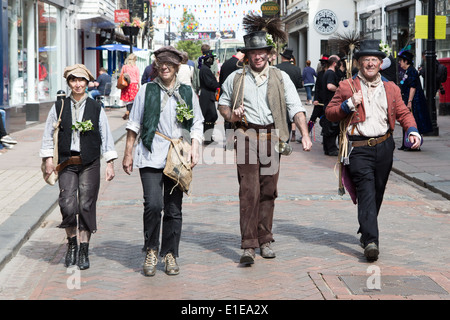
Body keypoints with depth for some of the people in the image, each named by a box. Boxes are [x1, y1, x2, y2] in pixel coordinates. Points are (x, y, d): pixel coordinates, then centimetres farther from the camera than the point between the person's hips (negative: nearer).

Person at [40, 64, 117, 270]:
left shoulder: (96, 108, 5)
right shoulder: (59, 107, 6)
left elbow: (106, 137, 8)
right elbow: (48, 135, 10)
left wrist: (110, 163, 3)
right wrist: (48, 160, 2)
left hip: (89, 163, 0)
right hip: (66, 163, 0)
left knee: (86, 205, -2)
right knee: (68, 205, -10)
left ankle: (83, 251, 8)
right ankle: (72, 244, 12)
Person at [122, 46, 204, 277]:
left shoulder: (187, 92, 12)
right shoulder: (147, 90, 7)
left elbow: (197, 124, 15)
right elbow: (134, 124, 10)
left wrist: (194, 148, 0)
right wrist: (128, 153, 7)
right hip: (151, 157, -2)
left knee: (174, 209, 4)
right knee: (153, 204, -15)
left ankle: (170, 254, 16)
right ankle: (151, 251, 4)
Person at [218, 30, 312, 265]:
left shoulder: (280, 77, 7)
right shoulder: (235, 78, 8)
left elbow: (295, 107, 2)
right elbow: (223, 104, 20)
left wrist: (305, 134, -12)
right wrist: (231, 116, -3)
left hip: (271, 138, 2)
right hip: (246, 137, -1)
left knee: (268, 191, 6)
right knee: (249, 191, -11)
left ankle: (265, 241, 18)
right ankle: (248, 246, -12)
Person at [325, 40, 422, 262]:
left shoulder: (391, 88, 13)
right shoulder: (347, 87, 4)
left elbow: (403, 112, 13)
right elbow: (330, 113, 5)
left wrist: (412, 131, -5)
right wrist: (348, 105, -12)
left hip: (384, 146, 4)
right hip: (360, 148, -4)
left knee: (378, 193, 13)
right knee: (366, 193, -16)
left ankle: (366, 233, 32)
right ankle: (371, 241, -23)